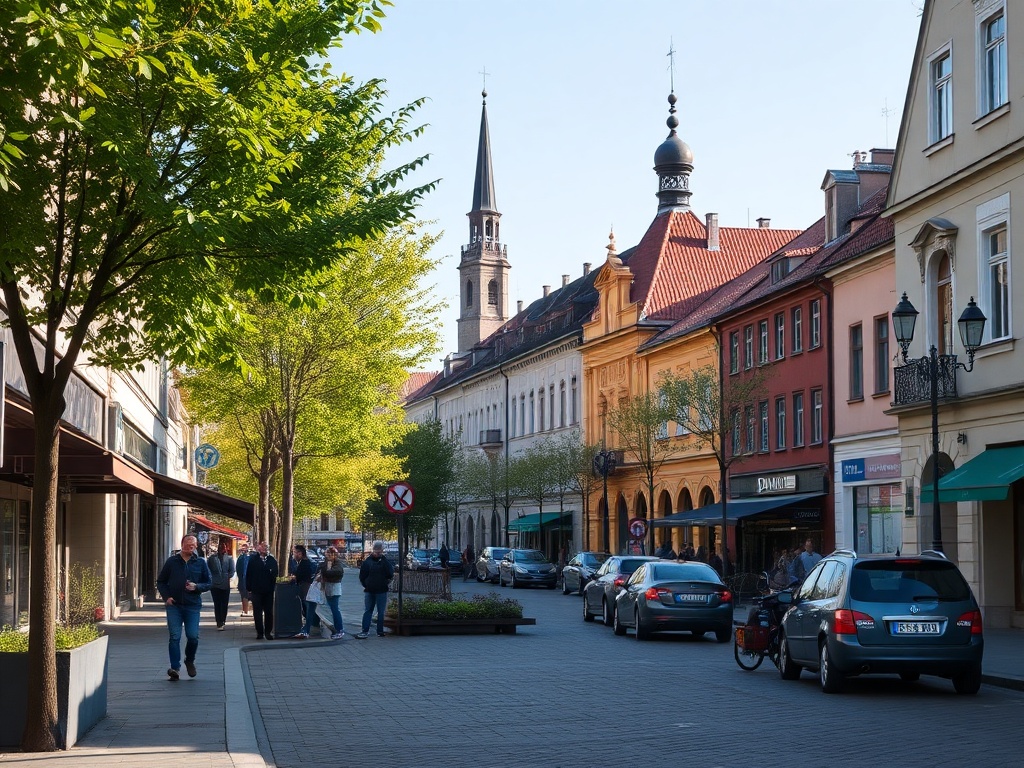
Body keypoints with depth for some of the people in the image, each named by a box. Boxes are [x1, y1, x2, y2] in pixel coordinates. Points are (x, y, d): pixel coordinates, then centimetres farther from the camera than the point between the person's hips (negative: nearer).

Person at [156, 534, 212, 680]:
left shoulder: (200, 563, 6)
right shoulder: (172, 561, 4)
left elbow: (209, 582, 9)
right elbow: (161, 582, 10)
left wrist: (197, 587, -11)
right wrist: (166, 597, -5)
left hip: (193, 605, 0)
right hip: (174, 605, 0)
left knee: (193, 636, -4)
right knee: (174, 637, -7)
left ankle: (190, 661, 23)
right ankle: (175, 667, -6)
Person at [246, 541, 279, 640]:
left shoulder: (272, 560, 6)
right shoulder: (253, 560, 1)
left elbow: (275, 574, 7)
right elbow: (248, 575, 0)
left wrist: (274, 586, -6)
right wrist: (249, 589, -3)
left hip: (268, 591, 2)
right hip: (256, 591, -2)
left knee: (269, 612, 4)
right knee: (257, 613, 2)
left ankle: (268, 632, 11)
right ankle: (260, 632, 9)